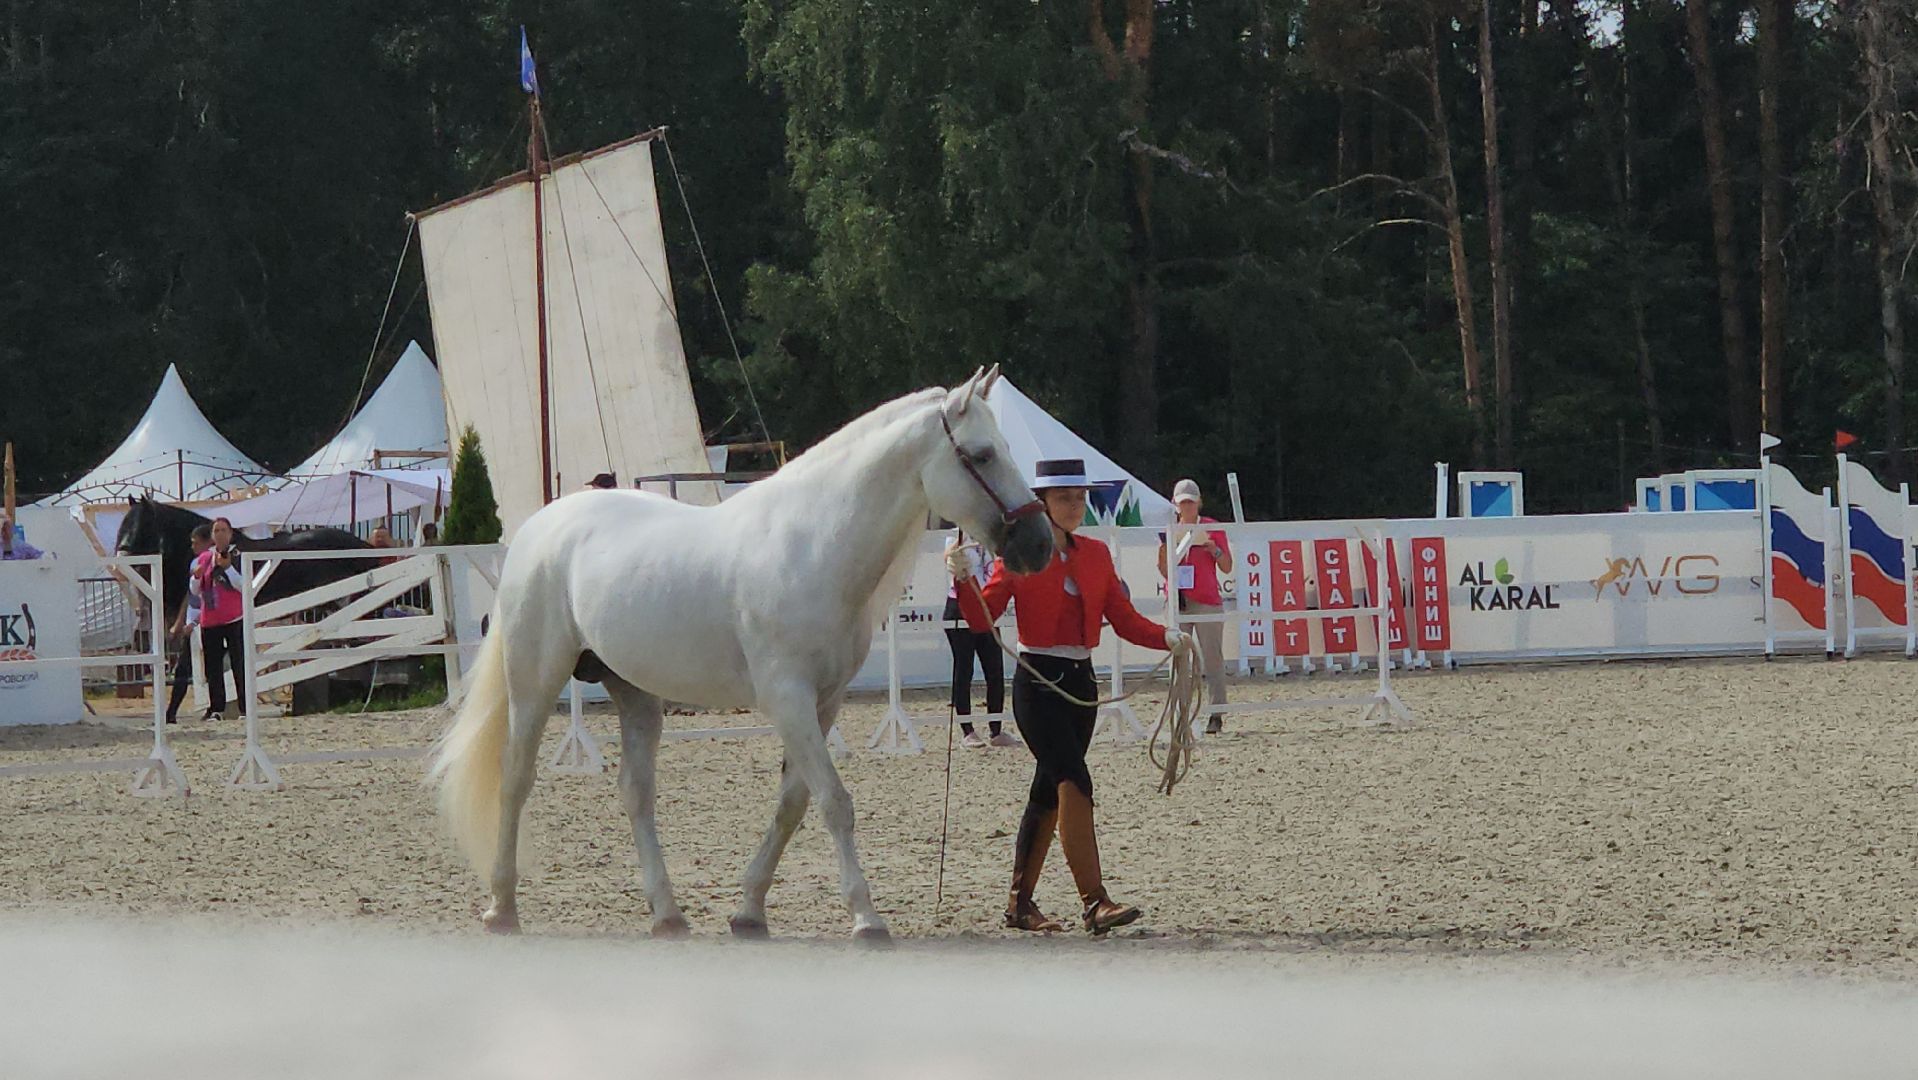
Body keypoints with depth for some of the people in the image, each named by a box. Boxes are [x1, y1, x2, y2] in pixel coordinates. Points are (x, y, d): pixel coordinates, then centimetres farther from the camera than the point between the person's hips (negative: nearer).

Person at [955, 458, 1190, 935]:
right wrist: (963, 578, -27)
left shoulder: (1096, 554, 11)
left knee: (1049, 793, 11)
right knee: (1074, 784, -17)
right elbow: (982, 618, -10)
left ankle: (1020, 903, 19)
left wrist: (1167, 637, -11)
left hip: (1081, 681, 6)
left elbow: (1124, 618, 6)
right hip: (1038, 683, -6)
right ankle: (1095, 902, -22)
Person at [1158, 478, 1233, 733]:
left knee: (1212, 658, -5)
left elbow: (1227, 568, 3)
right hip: (1178, 602, 3)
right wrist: (1164, 548, -6)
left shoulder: (1213, 528, 4)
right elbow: (1165, 572, 11)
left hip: (1207, 601, -3)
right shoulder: (1170, 532, 11)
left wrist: (1213, 548, -13)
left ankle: (1217, 715, -6)